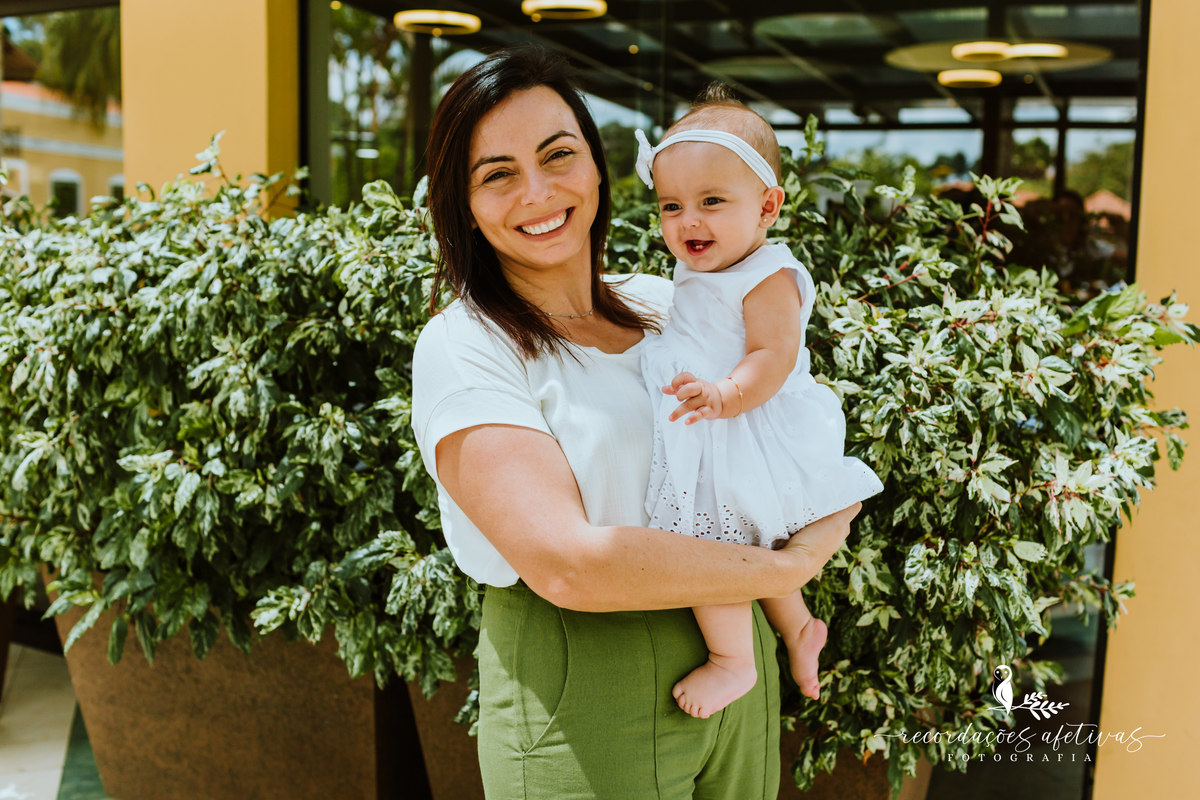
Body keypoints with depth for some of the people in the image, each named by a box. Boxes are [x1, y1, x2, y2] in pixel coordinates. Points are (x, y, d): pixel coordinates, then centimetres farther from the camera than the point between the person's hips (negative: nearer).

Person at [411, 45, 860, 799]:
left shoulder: (667, 304, 4)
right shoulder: (463, 349, -14)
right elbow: (568, 565, -24)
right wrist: (787, 566, -16)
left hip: (736, 663, 5)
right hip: (584, 700, -5)